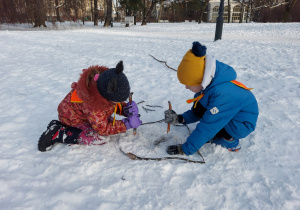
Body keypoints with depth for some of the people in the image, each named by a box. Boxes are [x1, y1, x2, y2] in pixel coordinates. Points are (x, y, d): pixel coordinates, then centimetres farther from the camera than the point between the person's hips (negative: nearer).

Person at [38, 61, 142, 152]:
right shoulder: (93, 105, -43)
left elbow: (117, 105, -4)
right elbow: (103, 129, -27)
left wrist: (126, 109, -26)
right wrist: (127, 124, -30)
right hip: (72, 117, -8)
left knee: (112, 122, 4)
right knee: (101, 138, -21)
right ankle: (58, 134, -13)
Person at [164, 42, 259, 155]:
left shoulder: (223, 94, -36)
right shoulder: (206, 85, -10)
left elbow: (208, 126, -32)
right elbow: (196, 113, 2)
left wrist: (186, 149, -25)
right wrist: (179, 119, -15)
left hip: (242, 125, -8)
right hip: (228, 116, 8)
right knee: (199, 107, -9)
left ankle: (231, 141, -4)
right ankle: (219, 134, 6)